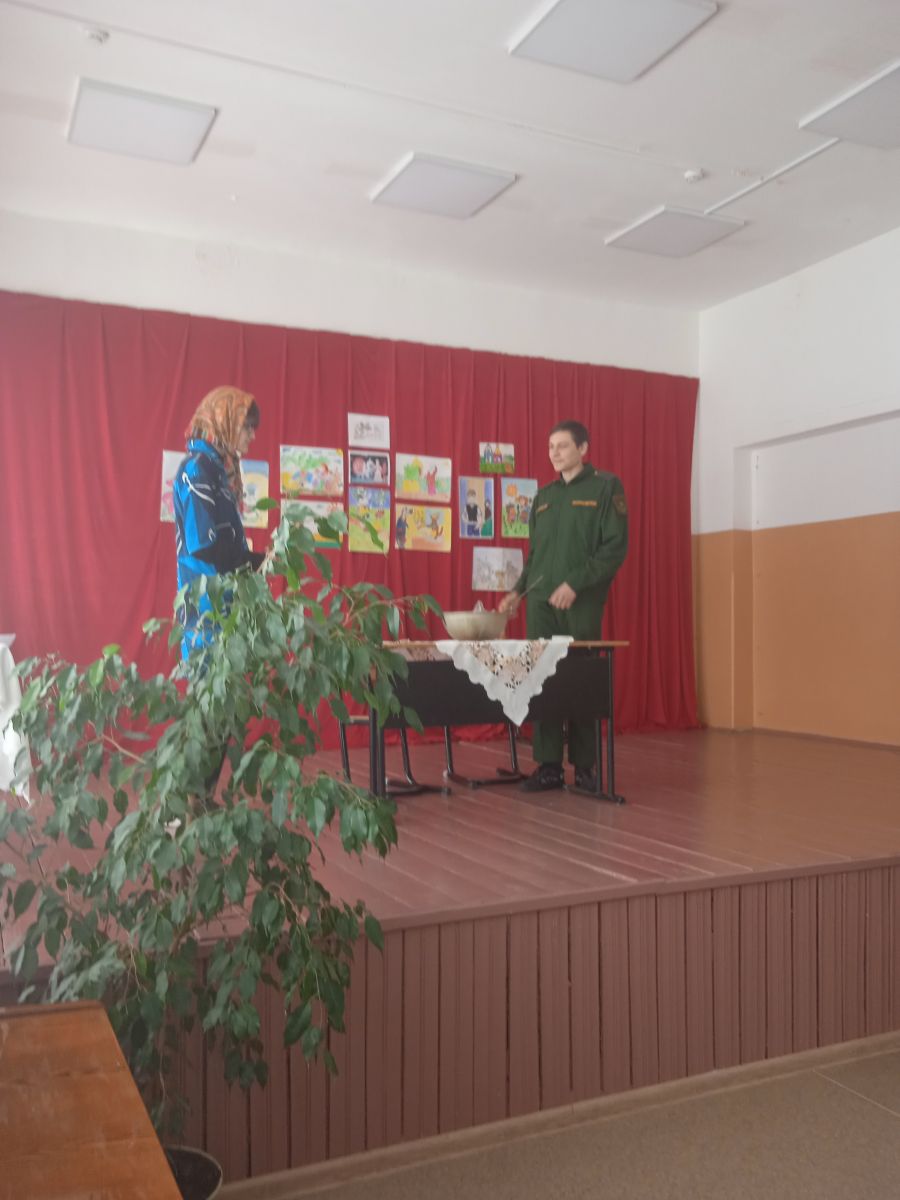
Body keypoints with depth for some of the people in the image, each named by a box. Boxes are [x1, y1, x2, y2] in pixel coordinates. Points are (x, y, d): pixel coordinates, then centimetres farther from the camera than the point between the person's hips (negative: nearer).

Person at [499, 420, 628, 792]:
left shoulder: (606, 487, 1)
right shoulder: (543, 496, 18)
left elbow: (615, 547, -7)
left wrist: (575, 583, -16)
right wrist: (519, 590, 9)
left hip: (582, 602, -5)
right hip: (541, 601, 5)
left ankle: (584, 768, 8)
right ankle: (548, 766, 8)